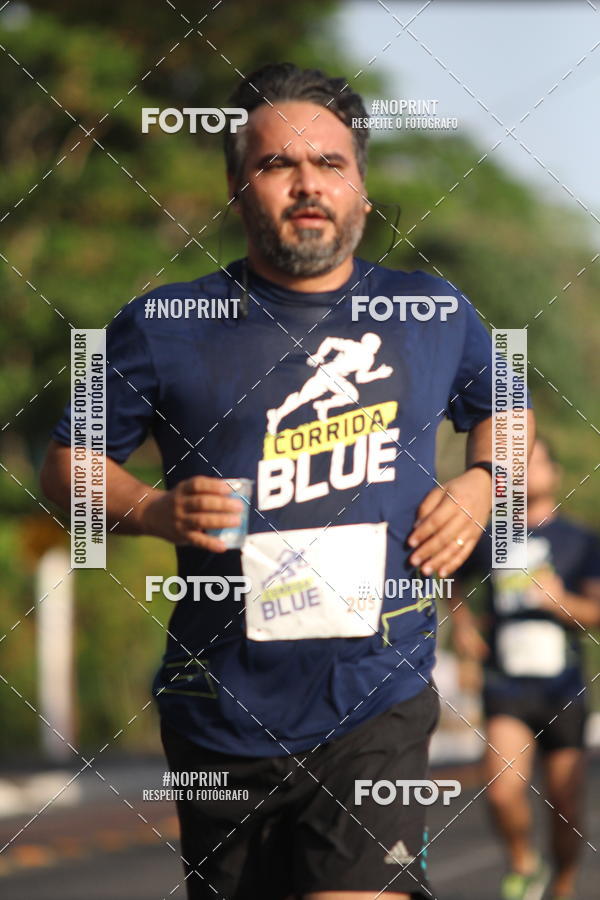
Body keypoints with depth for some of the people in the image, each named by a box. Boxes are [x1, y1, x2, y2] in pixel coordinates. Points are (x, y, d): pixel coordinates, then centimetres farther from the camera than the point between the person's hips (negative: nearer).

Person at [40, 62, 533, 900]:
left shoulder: (435, 315, 7)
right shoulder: (165, 327, 1)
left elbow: (503, 412, 26)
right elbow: (68, 461, 9)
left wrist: (481, 483, 5)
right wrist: (152, 509, -9)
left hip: (377, 703, 0)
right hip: (223, 715, 1)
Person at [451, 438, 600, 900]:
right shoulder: (488, 540, 7)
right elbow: (454, 578, 27)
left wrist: (562, 601, -20)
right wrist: (462, 622, 10)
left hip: (562, 688, 0)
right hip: (506, 687, 0)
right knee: (503, 791, -21)